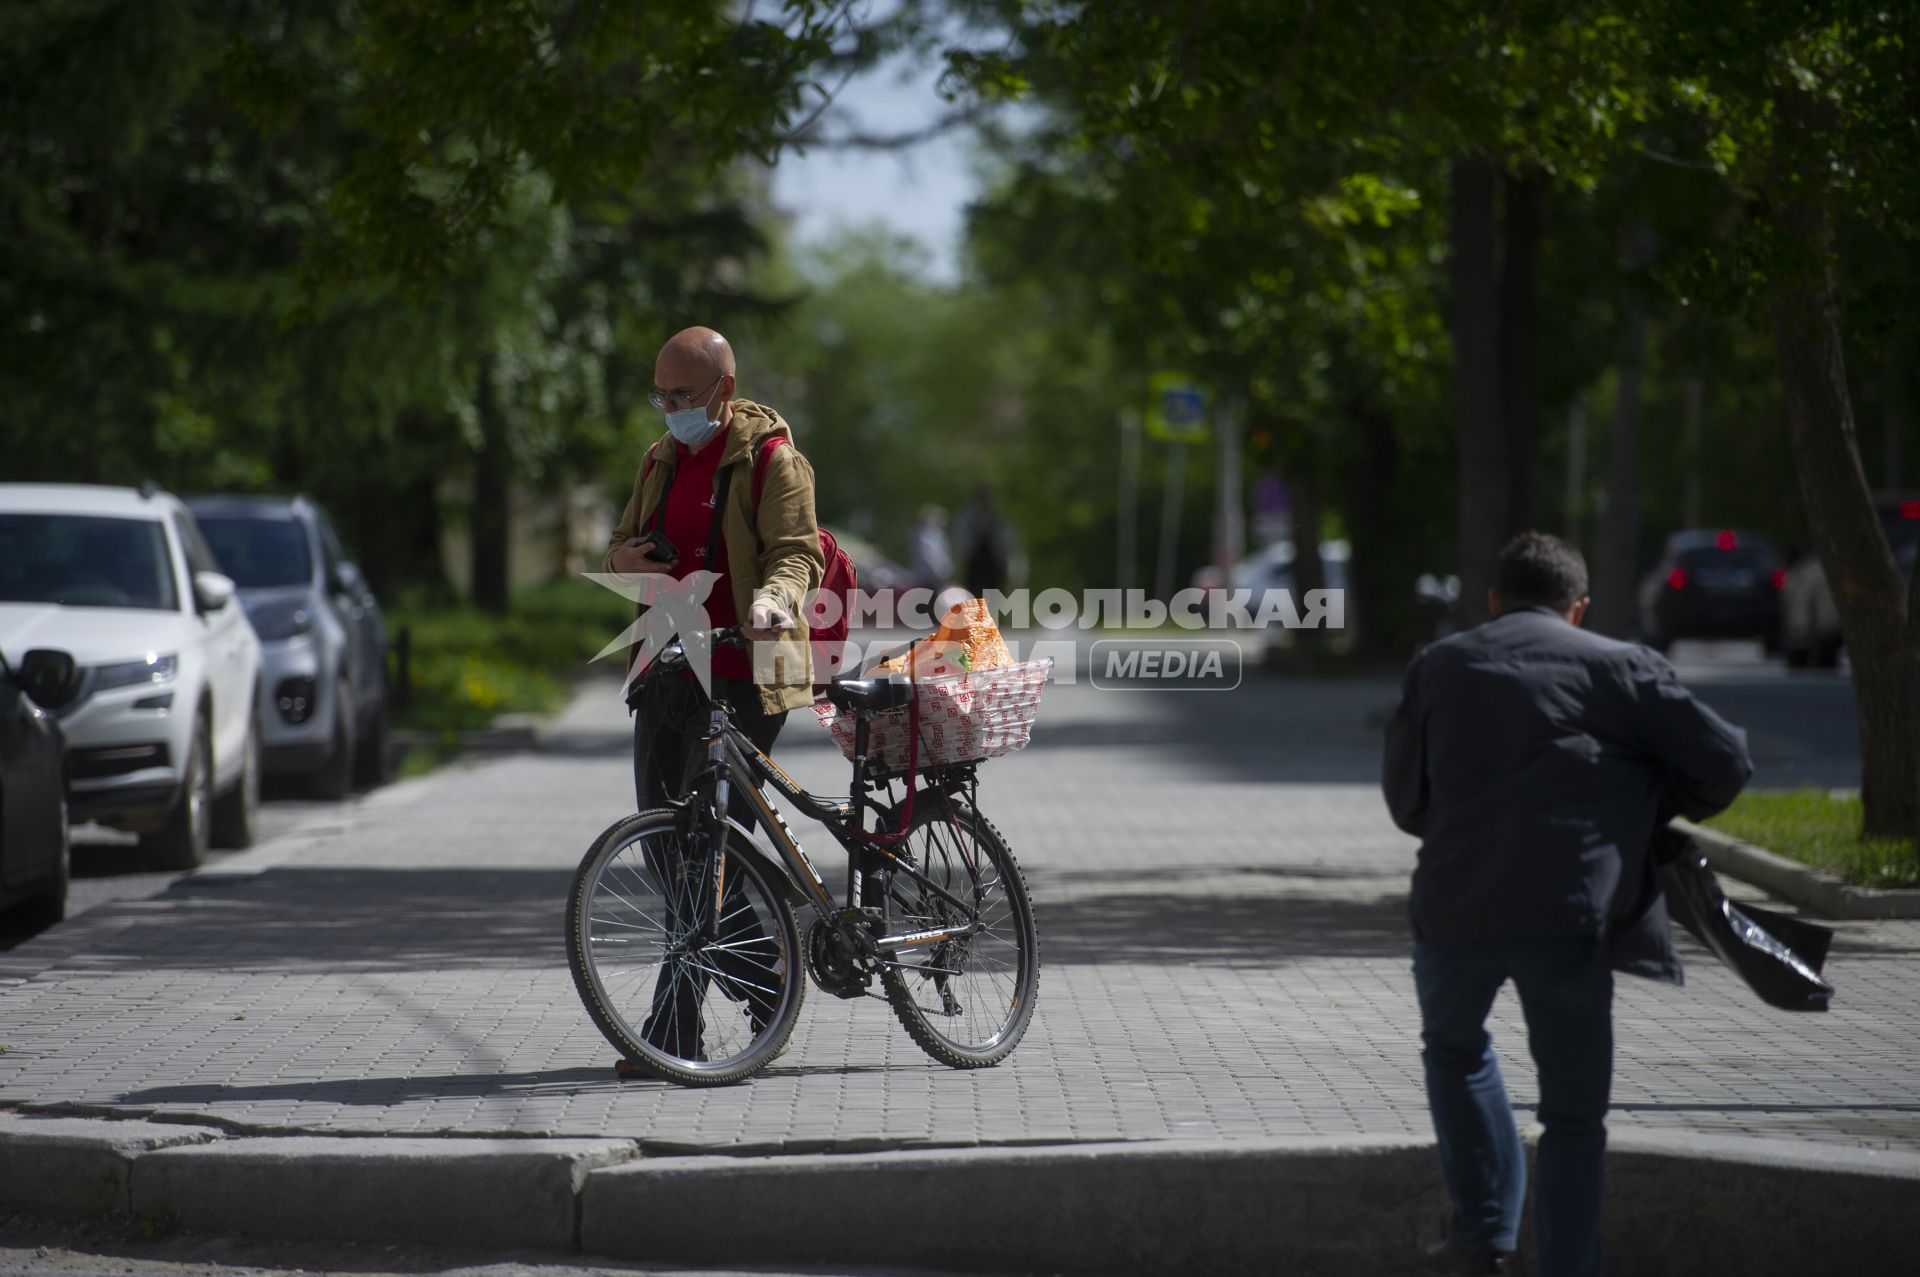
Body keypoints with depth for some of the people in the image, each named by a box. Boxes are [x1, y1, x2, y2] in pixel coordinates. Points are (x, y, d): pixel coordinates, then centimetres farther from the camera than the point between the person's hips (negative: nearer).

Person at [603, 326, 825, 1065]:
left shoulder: (771, 460, -5)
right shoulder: (662, 461, 17)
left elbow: (796, 552, -13)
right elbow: (623, 541, 24)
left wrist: (771, 597, -35)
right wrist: (626, 556, -1)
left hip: (741, 677, -8)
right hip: (670, 672, 8)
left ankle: (672, 1032, -7)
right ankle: (762, 985, 22)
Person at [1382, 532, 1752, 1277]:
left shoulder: (1438, 667, 13)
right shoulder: (1617, 666, 8)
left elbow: (1406, 800, 16)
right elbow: (1724, 762, 7)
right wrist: (1655, 810, 25)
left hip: (1456, 907, 2)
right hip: (1570, 915, -2)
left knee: (1453, 1044, 30)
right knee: (1574, 1115, 10)